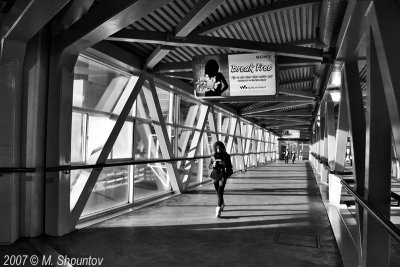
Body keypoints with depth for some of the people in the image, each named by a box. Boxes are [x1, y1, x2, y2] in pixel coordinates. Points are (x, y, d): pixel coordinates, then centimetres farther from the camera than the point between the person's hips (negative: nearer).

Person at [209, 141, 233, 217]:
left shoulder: (226, 156, -4)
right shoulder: (213, 156, 1)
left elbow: (230, 167, -2)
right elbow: (209, 166, 3)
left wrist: (225, 164, -22)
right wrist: (213, 165, -19)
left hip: (223, 176, -3)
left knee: (220, 192, -15)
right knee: (218, 192, 17)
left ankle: (219, 208, -14)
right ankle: (222, 203, 43)